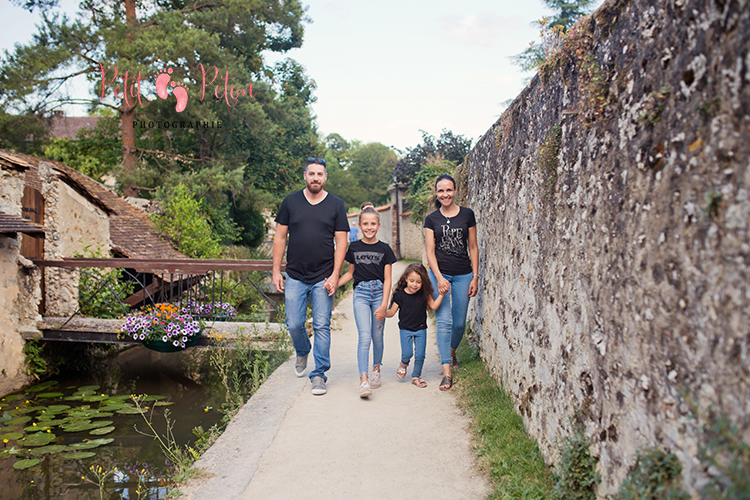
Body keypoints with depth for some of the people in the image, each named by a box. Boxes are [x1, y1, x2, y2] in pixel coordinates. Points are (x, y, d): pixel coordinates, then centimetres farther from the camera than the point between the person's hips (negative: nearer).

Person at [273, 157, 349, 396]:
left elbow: (341, 242, 1)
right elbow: (280, 237, 7)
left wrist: (335, 275, -8)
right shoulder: (290, 202, 5)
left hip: (323, 278, -1)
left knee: (322, 326, -1)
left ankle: (319, 375, 9)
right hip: (295, 277, 1)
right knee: (294, 324, 4)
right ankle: (302, 353, 36)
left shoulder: (336, 205, 3)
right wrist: (276, 271, 1)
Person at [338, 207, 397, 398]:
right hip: (361, 294, 0)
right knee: (364, 336, -12)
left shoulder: (384, 249, 2)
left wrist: (384, 305, -8)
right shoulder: (354, 247, 6)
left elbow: (387, 280, 1)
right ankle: (363, 380, -16)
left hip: (379, 293, 0)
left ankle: (376, 369, 33)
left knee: (377, 336, 8)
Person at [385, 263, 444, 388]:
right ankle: (404, 364, 27)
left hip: (421, 329, 2)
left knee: (420, 355, 0)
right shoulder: (400, 295, -8)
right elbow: (392, 312, -4)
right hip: (405, 329, -1)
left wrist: (441, 294, -12)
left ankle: (416, 376, 22)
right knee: (407, 353, -10)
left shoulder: (424, 293, -4)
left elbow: (433, 306, -3)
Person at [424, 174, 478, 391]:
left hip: (463, 275, 1)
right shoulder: (431, 219, 2)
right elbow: (430, 252, -2)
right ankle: (447, 372, -8)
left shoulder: (467, 214, 3)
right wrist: (439, 278, -13)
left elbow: (473, 247, 5)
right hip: (439, 274, -1)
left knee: (460, 322, 8)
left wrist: (475, 276, 1)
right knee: (444, 321, -10)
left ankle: (452, 351, 39)